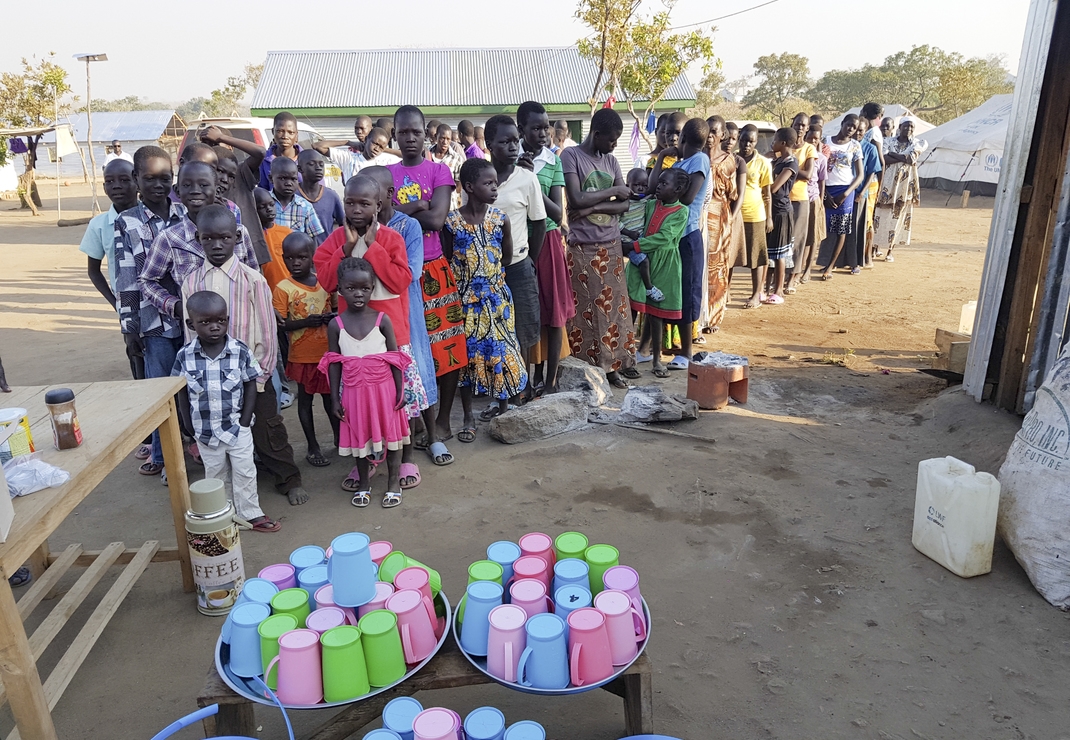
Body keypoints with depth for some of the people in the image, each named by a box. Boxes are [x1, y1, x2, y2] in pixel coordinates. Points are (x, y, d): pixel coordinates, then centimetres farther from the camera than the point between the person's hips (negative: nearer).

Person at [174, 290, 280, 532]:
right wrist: (191, 428, -1)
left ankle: (251, 514, 21)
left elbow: (250, 387, -6)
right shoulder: (185, 356, -9)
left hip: (237, 427, -1)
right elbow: (182, 395, -1)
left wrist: (245, 422, -10)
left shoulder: (240, 351, -12)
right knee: (215, 475, 17)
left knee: (244, 472, 8)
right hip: (205, 431, 1)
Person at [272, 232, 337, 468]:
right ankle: (313, 447, 21)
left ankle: (339, 437, 35)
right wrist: (306, 322, -25)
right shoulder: (282, 288, -11)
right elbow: (279, 324, -13)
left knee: (331, 395, 18)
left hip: (328, 351, 3)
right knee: (305, 399, 10)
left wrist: (331, 317, -10)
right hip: (303, 355, -3)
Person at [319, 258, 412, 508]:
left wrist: (400, 391, -5)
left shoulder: (382, 320, -7)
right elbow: (334, 364, 0)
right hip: (354, 391, 1)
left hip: (383, 389, -1)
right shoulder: (336, 325, -4)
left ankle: (394, 482, 25)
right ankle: (364, 483, 31)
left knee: (391, 433, 9)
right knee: (359, 437, 14)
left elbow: (395, 359, -4)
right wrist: (335, 398, -1)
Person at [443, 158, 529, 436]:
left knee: (501, 350, 6)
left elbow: (506, 256, 7)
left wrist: (491, 276, 8)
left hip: (496, 297, 1)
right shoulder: (452, 221, -9)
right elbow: (446, 261, -1)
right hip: (465, 299, -1)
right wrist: (466, 280, -2)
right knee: (466, 354, 6)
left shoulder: (501, 218, -4)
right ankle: (468, 417, 18)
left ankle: (502, 404, 29)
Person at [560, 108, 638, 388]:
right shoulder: (571, 155, -7)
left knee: (615, 305, 9)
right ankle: (591, 368, 9)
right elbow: (577, 199, -18)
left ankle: (616, 361, 20)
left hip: (611, 244, 6)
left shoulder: (611, 160, 11)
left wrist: (593, 207, -12)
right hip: (584, 247, -6)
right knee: (587, 310, 0)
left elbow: (624, 204, 3)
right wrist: (613, 190, -8)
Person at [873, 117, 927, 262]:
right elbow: (884, 158, -12)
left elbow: (911, 158, -13)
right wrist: (903, 158, -17)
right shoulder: (889, 141, 5)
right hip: (889, 182, 0)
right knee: (882, 215, -1)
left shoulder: (917, 143, 5)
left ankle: (890, 250, 7)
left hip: (906, 184, 0)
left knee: (898, 217, 2)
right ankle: (876, 248, 6)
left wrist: (892, 155, -12)